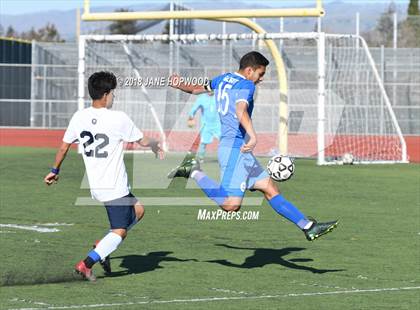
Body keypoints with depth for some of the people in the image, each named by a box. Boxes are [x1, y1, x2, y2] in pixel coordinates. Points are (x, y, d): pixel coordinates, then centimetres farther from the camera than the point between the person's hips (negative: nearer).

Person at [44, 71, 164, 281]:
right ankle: (86, 264, -12)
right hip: (115, 186, -7)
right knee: (120, 231, 1)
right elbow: (142, 140, -1)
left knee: (137, 210, 24)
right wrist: (155, 145, 22)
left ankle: (103, 246, 15)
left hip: (95, 184, 7)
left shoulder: (79, 117, 0)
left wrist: (55, 171, 24)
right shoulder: (118, 119, -15)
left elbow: (64, 147, 8)